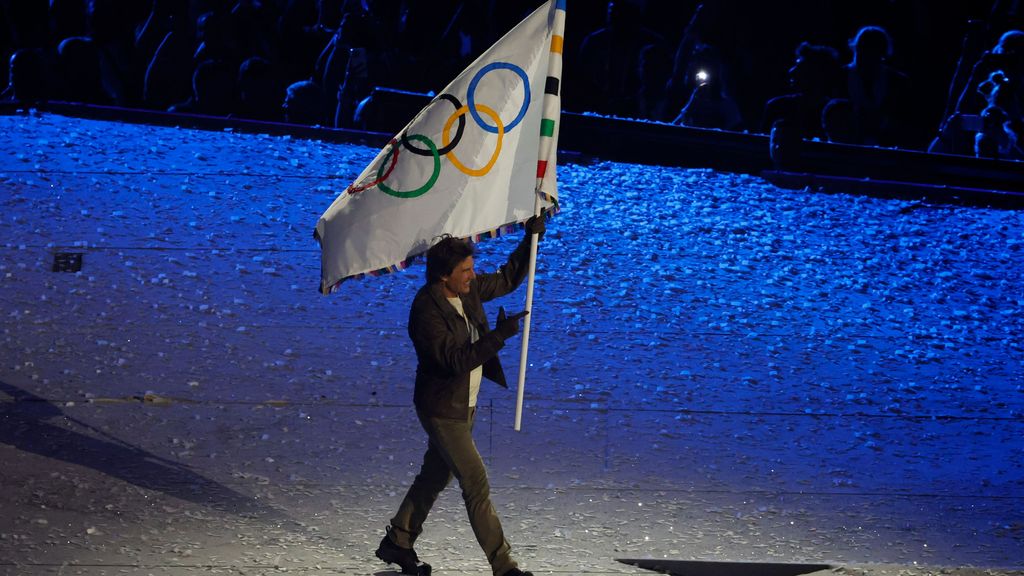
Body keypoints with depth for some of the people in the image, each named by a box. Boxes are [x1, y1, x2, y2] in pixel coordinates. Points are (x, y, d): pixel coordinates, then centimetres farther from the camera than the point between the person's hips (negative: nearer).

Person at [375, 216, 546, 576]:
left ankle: (397, 544, 34)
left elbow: (507, 279, 14)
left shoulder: (468, 290, -1)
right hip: (442, 410, -9)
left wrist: (530, 240, 1)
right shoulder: (426, 311, -26)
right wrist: (499, 336, -36)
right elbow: (456, 360, -30)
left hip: (465, 405, 9)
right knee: (477, 485, -6)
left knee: (434, 477, 20)